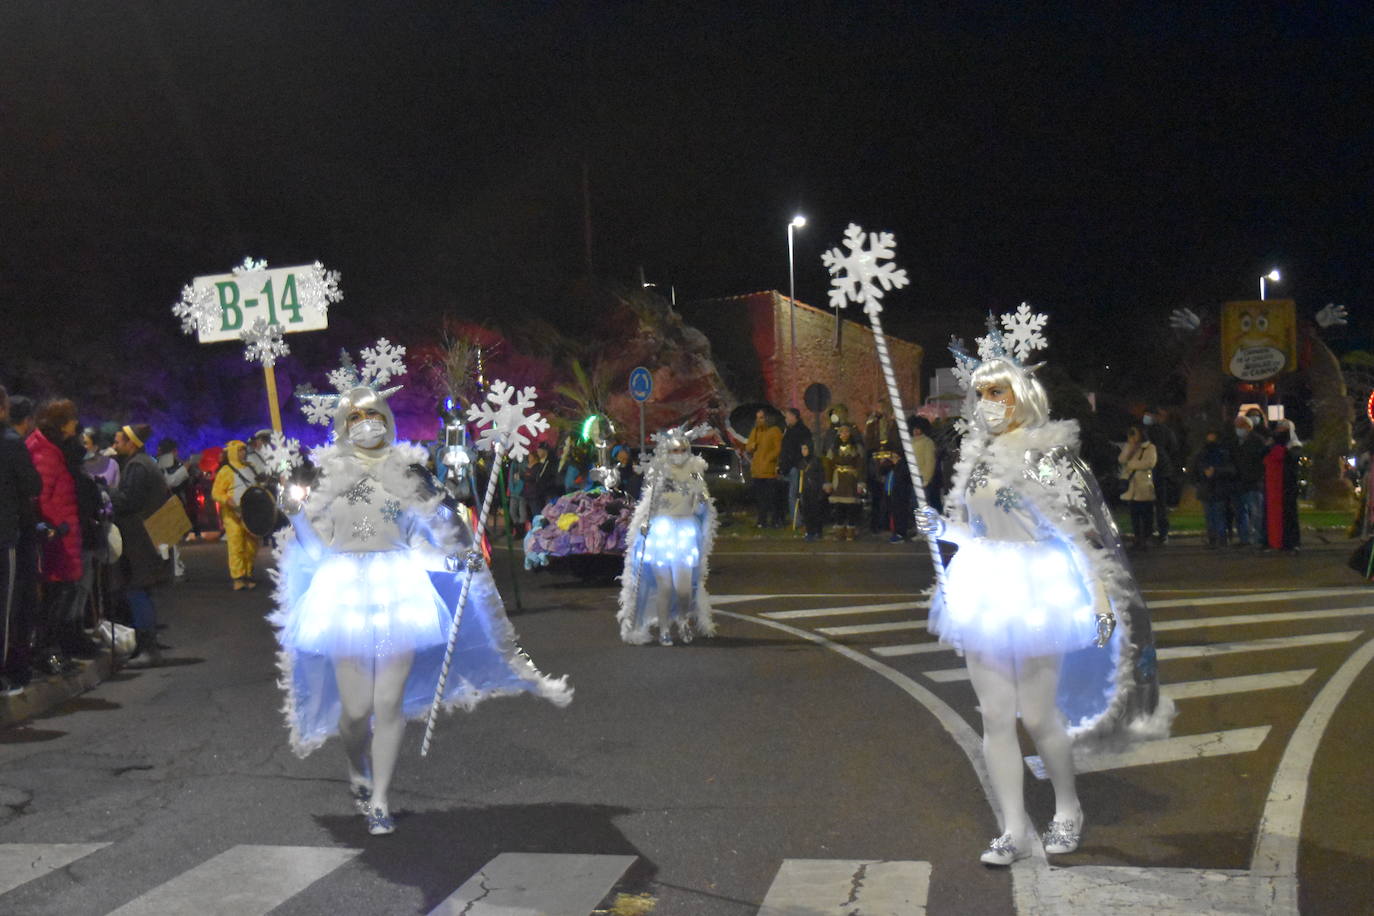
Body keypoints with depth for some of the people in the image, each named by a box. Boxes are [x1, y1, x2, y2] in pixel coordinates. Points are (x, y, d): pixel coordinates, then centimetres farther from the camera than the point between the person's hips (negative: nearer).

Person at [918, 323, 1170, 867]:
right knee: (995, 716, 4)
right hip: (983, 593, 5)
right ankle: (1013, 831, 14)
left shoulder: (1050, 455, -8)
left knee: (1037, 715, 2)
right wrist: (942, 528, 0)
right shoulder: (976, 456, 10)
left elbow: (1086, 532, -10)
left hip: (1038, 592, -5)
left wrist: (1101, 600, -14)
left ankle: (1068, 811, 28)